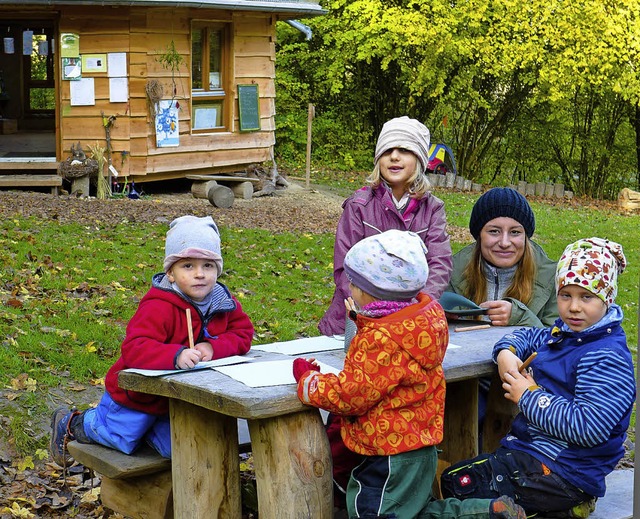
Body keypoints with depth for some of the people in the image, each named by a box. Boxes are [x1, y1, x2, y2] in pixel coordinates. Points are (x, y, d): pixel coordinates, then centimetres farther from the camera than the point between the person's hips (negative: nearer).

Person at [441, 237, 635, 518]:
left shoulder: (607, 359, -19)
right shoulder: (563, 333, 8)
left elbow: (588, 427, -28)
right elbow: (528, 336, 29)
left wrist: (528, 396, -17)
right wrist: (506, 352, 4)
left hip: (560, 471, -10)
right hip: (528, 447, 10)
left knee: (457, 486, -16)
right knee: (449, 476, 12)